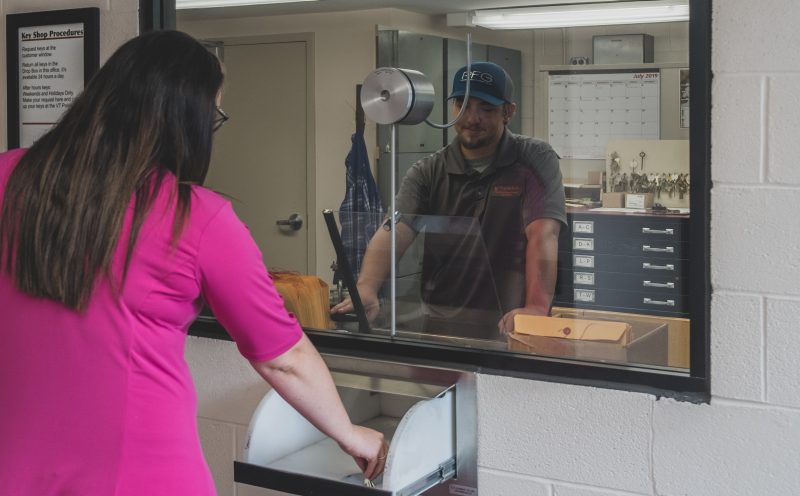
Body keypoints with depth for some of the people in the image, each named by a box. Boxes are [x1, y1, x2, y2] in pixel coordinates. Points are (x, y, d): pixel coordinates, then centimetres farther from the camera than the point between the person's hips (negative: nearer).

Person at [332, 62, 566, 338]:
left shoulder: (536, 162, 0)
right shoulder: (428, 173, 7)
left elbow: (543, 235, -15)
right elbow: (394, 232, -9)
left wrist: (537, 307, -31)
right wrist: (366, 289, -29)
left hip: (508, 323, -2)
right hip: (438, 321, 3)